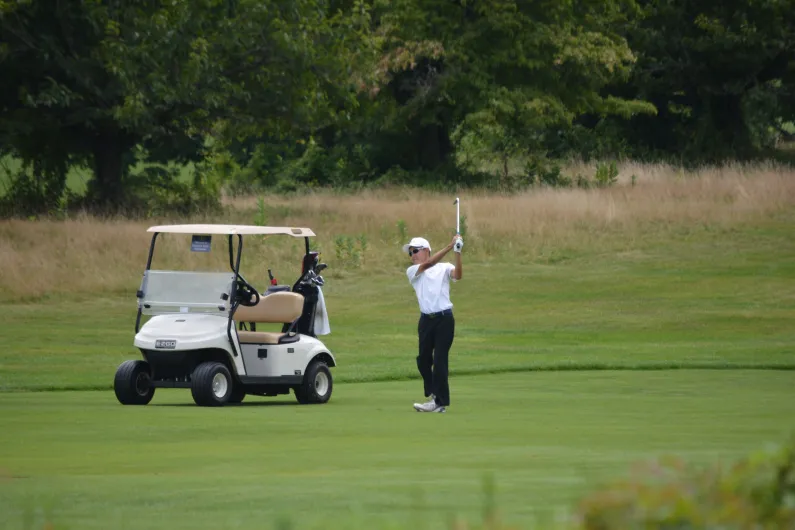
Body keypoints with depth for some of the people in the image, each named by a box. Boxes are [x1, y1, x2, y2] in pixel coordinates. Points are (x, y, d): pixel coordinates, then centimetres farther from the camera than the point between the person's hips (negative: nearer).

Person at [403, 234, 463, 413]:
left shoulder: (445, 268, 4)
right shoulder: (412, 271, 7)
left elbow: (457, 275, -16)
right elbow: (428, 264, -11)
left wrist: (457, 253, -30)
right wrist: (449, 247, -19)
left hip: (444, 319, -4)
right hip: (426, 319, 4)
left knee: (439, 360, -6)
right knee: (423, 359, 10)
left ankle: (440, 401, -1)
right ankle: (433, 394, 29)